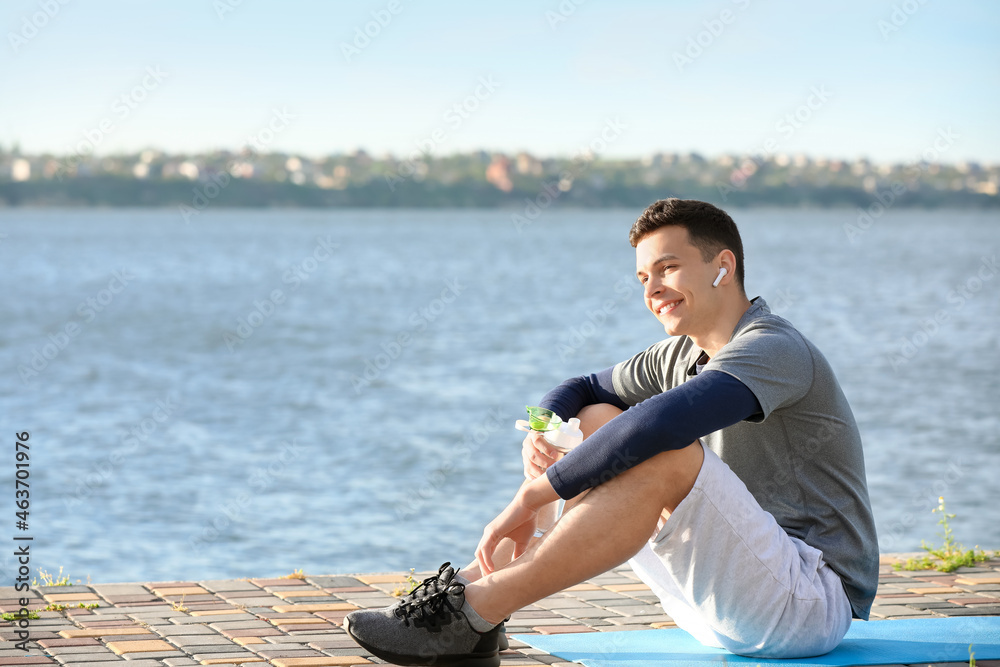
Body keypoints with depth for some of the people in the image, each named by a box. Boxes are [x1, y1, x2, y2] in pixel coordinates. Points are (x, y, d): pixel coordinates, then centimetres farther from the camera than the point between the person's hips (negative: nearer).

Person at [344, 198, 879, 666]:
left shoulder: (775, 350, -15)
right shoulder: (678, 357, 12)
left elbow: (658, 423, -31)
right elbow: (576, 391, 21)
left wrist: (530, 497, -28)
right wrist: (540, 438, -4)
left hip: (816, 601, -9)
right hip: (728, 601, 9)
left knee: (665, 456, -30)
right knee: (594, 421, 6)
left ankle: (474, 614, -29)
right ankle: (468, 585, -8)